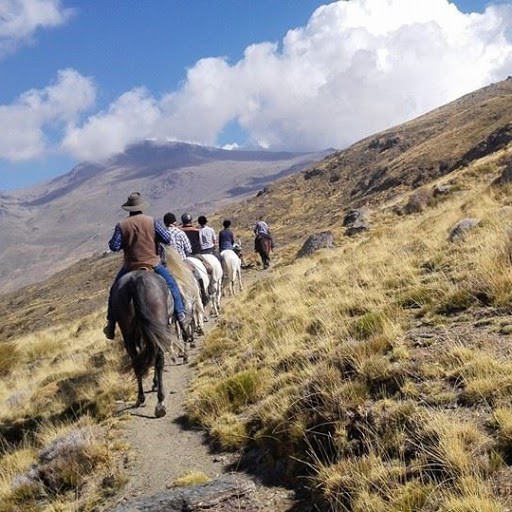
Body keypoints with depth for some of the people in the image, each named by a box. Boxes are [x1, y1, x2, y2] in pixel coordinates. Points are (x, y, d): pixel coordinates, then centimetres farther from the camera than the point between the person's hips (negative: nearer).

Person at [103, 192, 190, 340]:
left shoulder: (121, 225, -7)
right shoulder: (152, 221, -7)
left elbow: (114, 246, -9)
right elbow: (167, 239, -7)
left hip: (130, 266, 1)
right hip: (153, 264, -1)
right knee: (172, 285, 14)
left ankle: (111, 323, 21)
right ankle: (181, 316, 6)